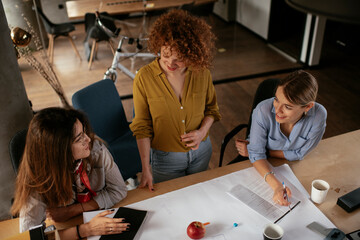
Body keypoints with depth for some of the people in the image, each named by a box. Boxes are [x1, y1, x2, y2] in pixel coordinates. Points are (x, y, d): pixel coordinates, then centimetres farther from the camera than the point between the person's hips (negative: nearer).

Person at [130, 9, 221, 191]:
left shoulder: (202, 73, -13)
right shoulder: (144, 78, -20)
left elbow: (211, 107, 4)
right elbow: (142, 127, -13)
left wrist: (203, 131, -15)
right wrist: (146, 168, -16)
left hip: (201, 152, 3)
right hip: (165, 157, -2)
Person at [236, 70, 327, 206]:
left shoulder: (318, 116, -27)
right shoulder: (263, 110, -31)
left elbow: (299, 154, -13)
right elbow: (257, 154, -23)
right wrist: (276, 185, -40)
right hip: (262, 166, -1)